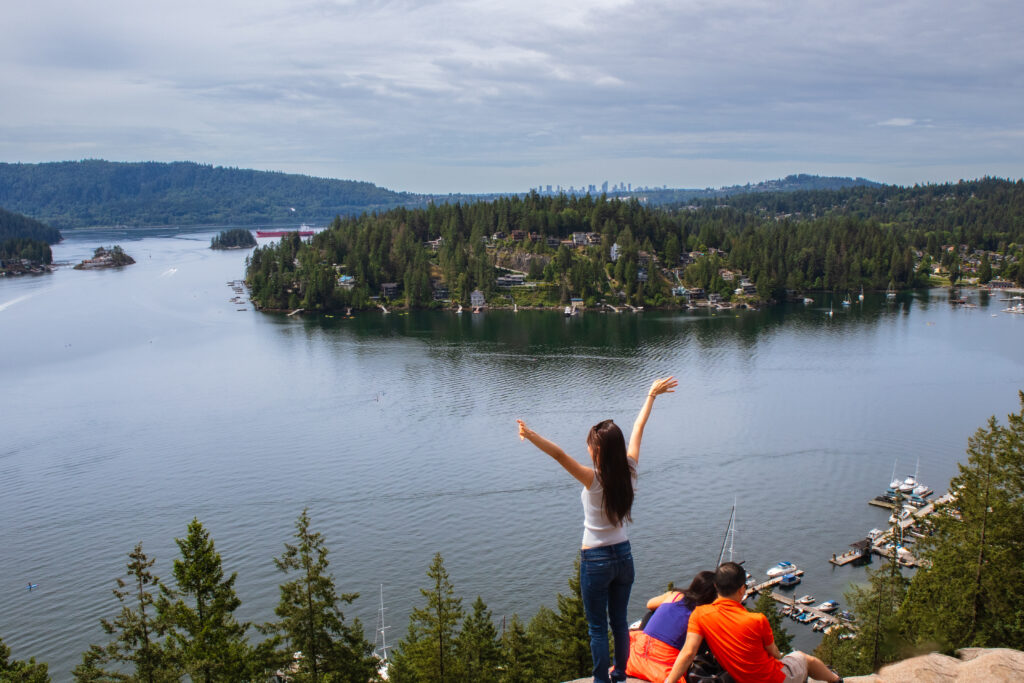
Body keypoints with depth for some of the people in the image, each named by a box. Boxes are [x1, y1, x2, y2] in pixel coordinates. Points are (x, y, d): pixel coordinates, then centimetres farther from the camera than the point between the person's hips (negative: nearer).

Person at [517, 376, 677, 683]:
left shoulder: (594, 479, -22)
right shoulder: (629, 472, -8)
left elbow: (560, 455, -38)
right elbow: (638, 428, 3)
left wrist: (531, 436, -48)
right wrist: (652, 395, 14)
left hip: (596, 560, -5)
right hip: (624, 556, 6)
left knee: (597, 628, 9)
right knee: (620, 622, 21)